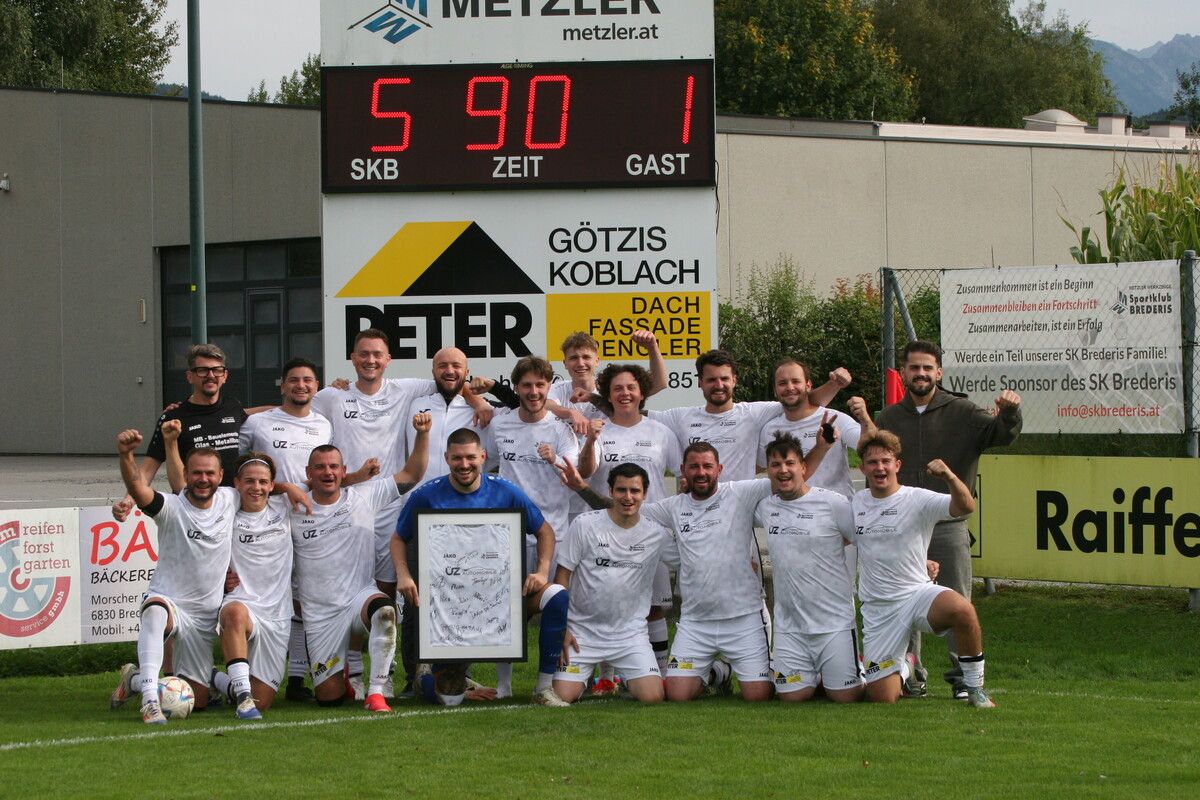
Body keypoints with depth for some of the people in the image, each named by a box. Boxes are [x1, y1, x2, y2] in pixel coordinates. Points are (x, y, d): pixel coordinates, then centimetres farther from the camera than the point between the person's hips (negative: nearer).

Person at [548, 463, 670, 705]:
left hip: (631, 633, 1)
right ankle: (585, 676, 23)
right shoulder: (585, 524, -4)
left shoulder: (657, 535, 1)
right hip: (582, 629, -1)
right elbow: (562, 577, -2)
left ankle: (627, 679, 20)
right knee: (563, 695, -13)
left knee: (652, 697, -16)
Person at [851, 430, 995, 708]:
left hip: (918, 594, -3)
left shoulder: (919, 500, -7)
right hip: (878, 609, 3)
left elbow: (966, 507, -25)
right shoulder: (856, 504, 7)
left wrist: (948, 476, -41)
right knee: (882, 697, -5)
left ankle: (975, 687, -17)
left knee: (962, 609, -39)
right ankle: (905, 667, 34)